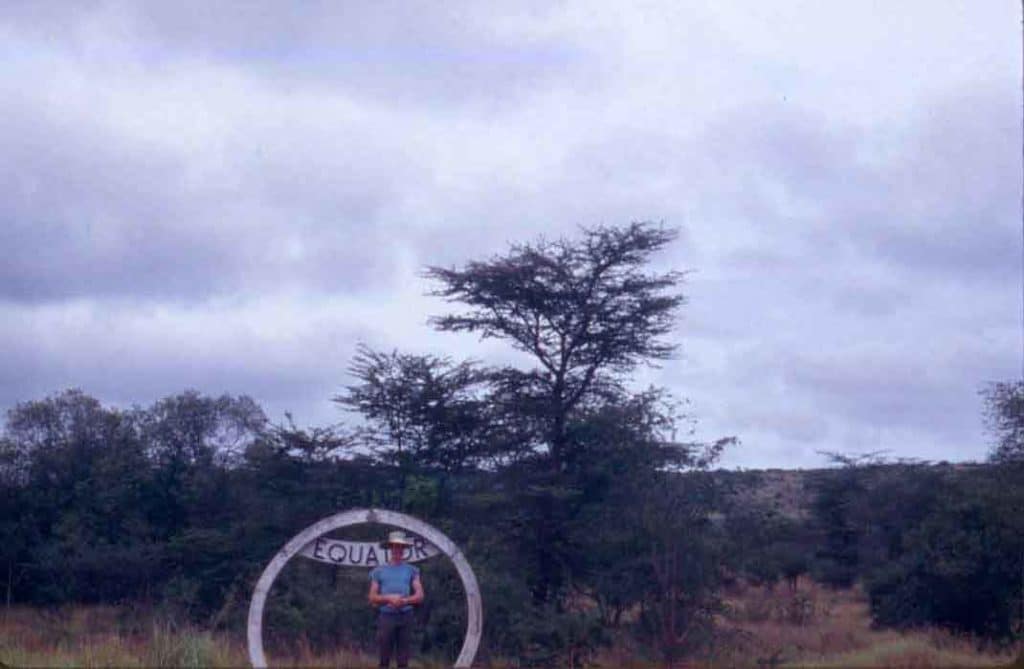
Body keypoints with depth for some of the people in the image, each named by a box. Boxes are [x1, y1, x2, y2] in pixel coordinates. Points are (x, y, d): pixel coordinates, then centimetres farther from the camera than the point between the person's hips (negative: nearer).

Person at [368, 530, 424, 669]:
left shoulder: (411, 571, 10)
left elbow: (419, 596, 3)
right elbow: (372, 598, 5)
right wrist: (389, 598, -12)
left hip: (405, 616, 1)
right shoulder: (379, 571, 9)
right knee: (384, 658, -2)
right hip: (386, 616, -1)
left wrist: (404, 601, -15)